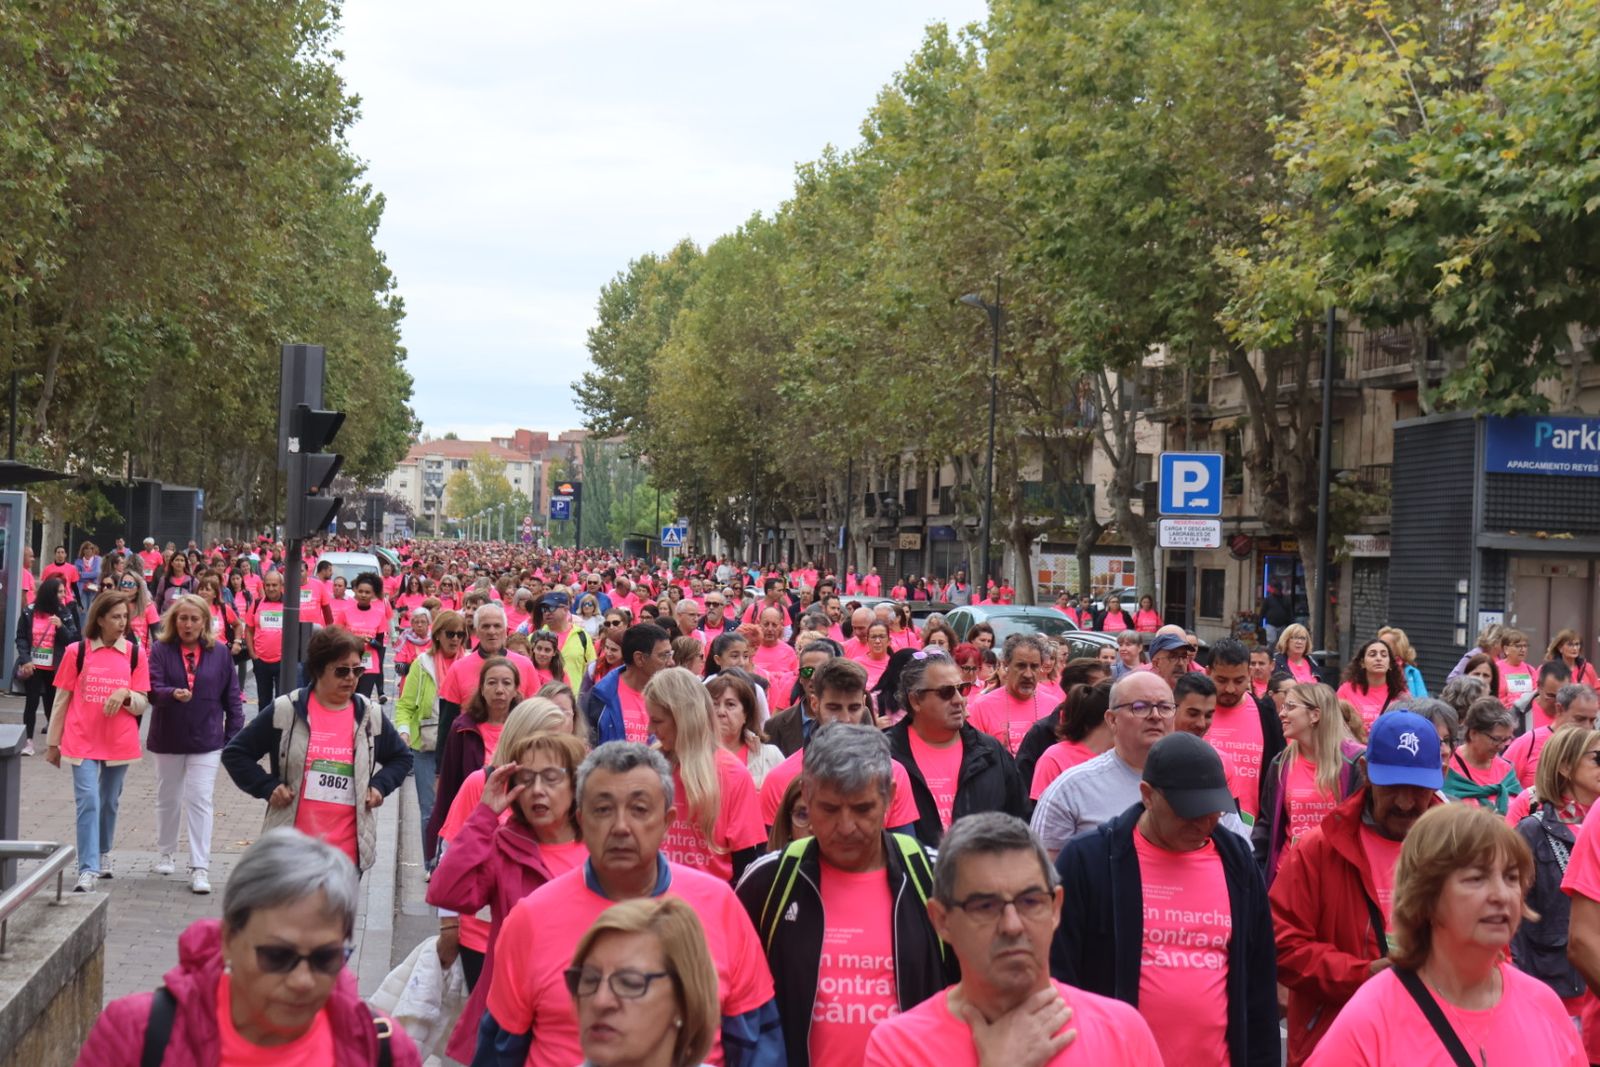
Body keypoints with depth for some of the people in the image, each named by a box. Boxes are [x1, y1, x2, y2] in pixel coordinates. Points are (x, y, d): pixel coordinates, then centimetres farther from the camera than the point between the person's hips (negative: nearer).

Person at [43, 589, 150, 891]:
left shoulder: (135, 654, 0)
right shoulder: (76, 651, -3)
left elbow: (142, 704, 2)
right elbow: (61, 700, 3)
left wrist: (125, 694, -20)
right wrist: (53, 743, 5)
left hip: (119, 743, 2)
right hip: (83, 742, -2)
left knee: (110, 803, 15)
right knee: (88, 802, -12)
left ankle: (103, 854, 35)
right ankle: (88, 870, -14)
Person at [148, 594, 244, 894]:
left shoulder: (219, 652, -1)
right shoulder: (160, 650, -4)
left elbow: (232, 697, 3)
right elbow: (153, 689, -14)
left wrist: (234, 736, 0)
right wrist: (172, 694, -35)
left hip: (207, 740, -1)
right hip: (168, 739, 1)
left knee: (200, 801, -8)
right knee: (168, 799, 17)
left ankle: (200, 867, -7)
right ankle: (166, 853, 37)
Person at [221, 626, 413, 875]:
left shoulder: (370, 716, 5)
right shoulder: (285, 711, -4)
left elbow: (402, 757, 21)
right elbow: (235, 753, 4)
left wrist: (379, 785, 4)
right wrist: (267, 787, -7)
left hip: (348, 851, 2)